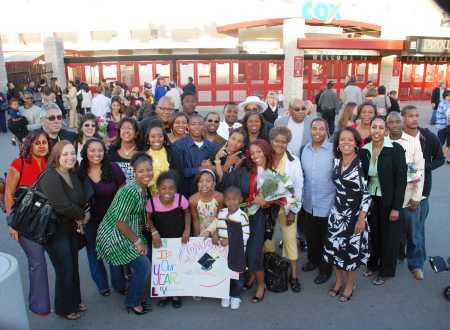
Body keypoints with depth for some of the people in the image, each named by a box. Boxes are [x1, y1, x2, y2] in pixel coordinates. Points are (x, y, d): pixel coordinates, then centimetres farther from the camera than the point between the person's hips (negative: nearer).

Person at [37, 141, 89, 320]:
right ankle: (64, 308, 25)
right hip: (55, 231, -7)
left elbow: (83, 199, 6)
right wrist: (81, 215, -15)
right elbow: (62, 206, -31)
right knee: (65, 270, 2)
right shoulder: (50, 177, -23)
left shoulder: (73, 174, 2)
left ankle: (75, 301, 37)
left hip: (72, 228, 8)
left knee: (74, 267, 18)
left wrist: (82, 215, -13)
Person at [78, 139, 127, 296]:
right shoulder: (79, 172, -9)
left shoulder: (113, 168, -14)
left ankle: (119, 284, 30)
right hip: (90, 220, 2)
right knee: (93, 253, 15)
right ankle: (102, 285, 34)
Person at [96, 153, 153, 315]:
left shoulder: (144, 188, 2)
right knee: (143, 265, -8)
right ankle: (132, 303, 16)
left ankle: (135, 296, 30)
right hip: (115, 235, -8)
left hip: (128, 234, 9)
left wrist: (140, 240, 7)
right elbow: (120, 221, -25)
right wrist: (138, 241, -17)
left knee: (149, 257, 11)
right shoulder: (130, 191, -26)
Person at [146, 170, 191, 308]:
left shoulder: (181, 199, -24)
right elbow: (148, 218, -4)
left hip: (178, 238, 0)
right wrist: (154, 232, -16)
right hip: (161, 239, 0)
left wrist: (187, 230, -11)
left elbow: (187, 213, -3)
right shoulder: (152, 201, -23)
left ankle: (176, 294, 32)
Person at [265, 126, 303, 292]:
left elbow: (298, 187, -5)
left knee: (290, 239, 4)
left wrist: (293, 210, -8)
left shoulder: (294, 161, -7)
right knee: (267, 238, 9)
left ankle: (293, 275, 17)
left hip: (287, 207, -1)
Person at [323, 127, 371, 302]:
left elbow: (366, 193, -14)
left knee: (351, 248, 7)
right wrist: (336, 209, 14)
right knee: (335, 246, 10)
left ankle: (349, 285, 27)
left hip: (354, 213, -5)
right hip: (337, 211, 5)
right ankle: (339, 280, 32)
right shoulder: (336, 160, 2)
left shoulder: (361, 164, -14)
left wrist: (361, 217, -16)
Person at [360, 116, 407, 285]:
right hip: (370, 199, 4)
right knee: (372, 234, 15)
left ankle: (385, 271, 29)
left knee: (388, 236, 11)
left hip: (388, 201, -3)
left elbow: (401, 179, -14)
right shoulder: (364, 150, -1)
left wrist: (396, 207, -15)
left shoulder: (396, 149, -14)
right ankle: (372, 264, 37)